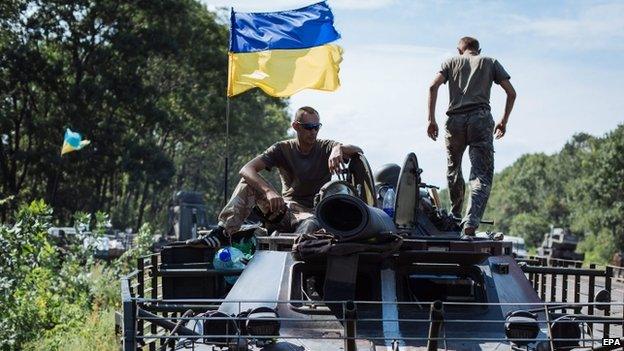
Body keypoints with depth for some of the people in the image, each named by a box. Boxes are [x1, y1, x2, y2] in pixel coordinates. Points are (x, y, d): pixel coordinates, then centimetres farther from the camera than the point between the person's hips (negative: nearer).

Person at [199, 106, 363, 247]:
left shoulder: (325, 148, 2)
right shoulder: (282, 149, 2)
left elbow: (358, 151, -15)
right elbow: (246, 170, -14)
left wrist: (338, 149, -39)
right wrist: (269, 191, -33)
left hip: (312, 214, -2)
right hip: (285, 211, 2)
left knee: (310, 225, -40)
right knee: (250, 182, -19)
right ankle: (223, 232, -30)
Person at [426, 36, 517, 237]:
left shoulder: (452, 62, 20)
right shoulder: (490, 62, 20)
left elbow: (433, 86, 3)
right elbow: (511, 93, 12)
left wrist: (431, 120, 3)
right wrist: (504, 121, 22)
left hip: (455, 120, 1)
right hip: (481, 119, -1)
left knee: (453, 169, 23)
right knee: (482, 175, -7)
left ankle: (455, 216, 37)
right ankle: (470, 225, -26)